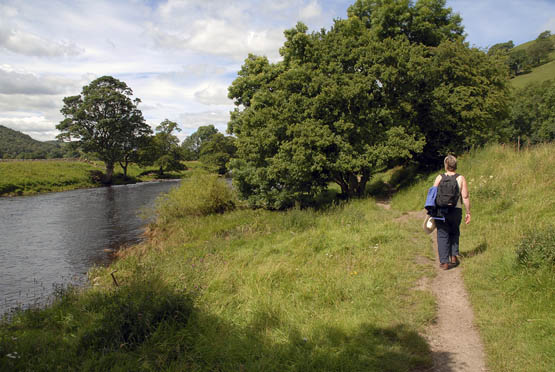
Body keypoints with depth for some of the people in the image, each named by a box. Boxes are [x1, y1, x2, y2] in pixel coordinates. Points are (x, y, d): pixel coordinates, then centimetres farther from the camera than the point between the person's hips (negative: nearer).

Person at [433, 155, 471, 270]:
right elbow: (465, 197, -5)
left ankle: (444, 262, 6)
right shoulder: (461, 178, -2)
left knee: (443, 236, 7)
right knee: (454, 234, 24)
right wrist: (468, 212, 3)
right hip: (456, 211, 1)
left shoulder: (439, 178, -2)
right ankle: (454, 256, 19)